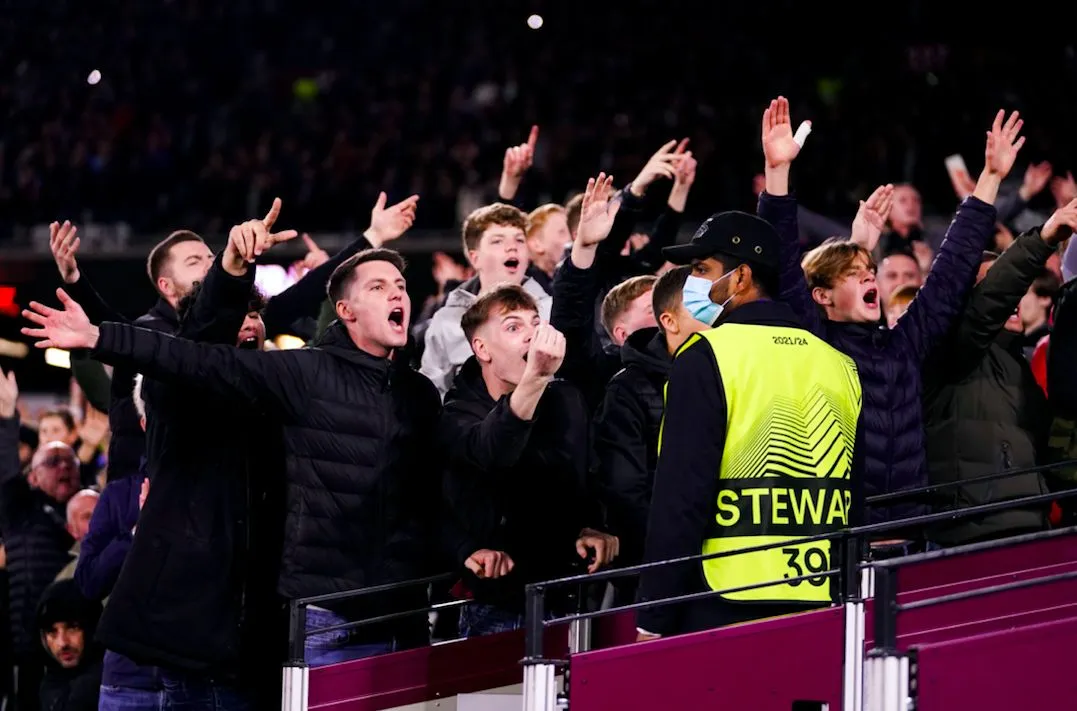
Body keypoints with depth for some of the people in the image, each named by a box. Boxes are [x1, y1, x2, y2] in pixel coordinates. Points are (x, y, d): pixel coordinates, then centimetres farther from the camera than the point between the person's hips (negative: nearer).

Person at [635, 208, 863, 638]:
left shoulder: (705, 358, -5)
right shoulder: (839, 363, 13)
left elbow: (681, 495, -10)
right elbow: (858, 503, 17)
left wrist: (653, 621, -7)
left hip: (723, 607, -6)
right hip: (822, 606, 6)